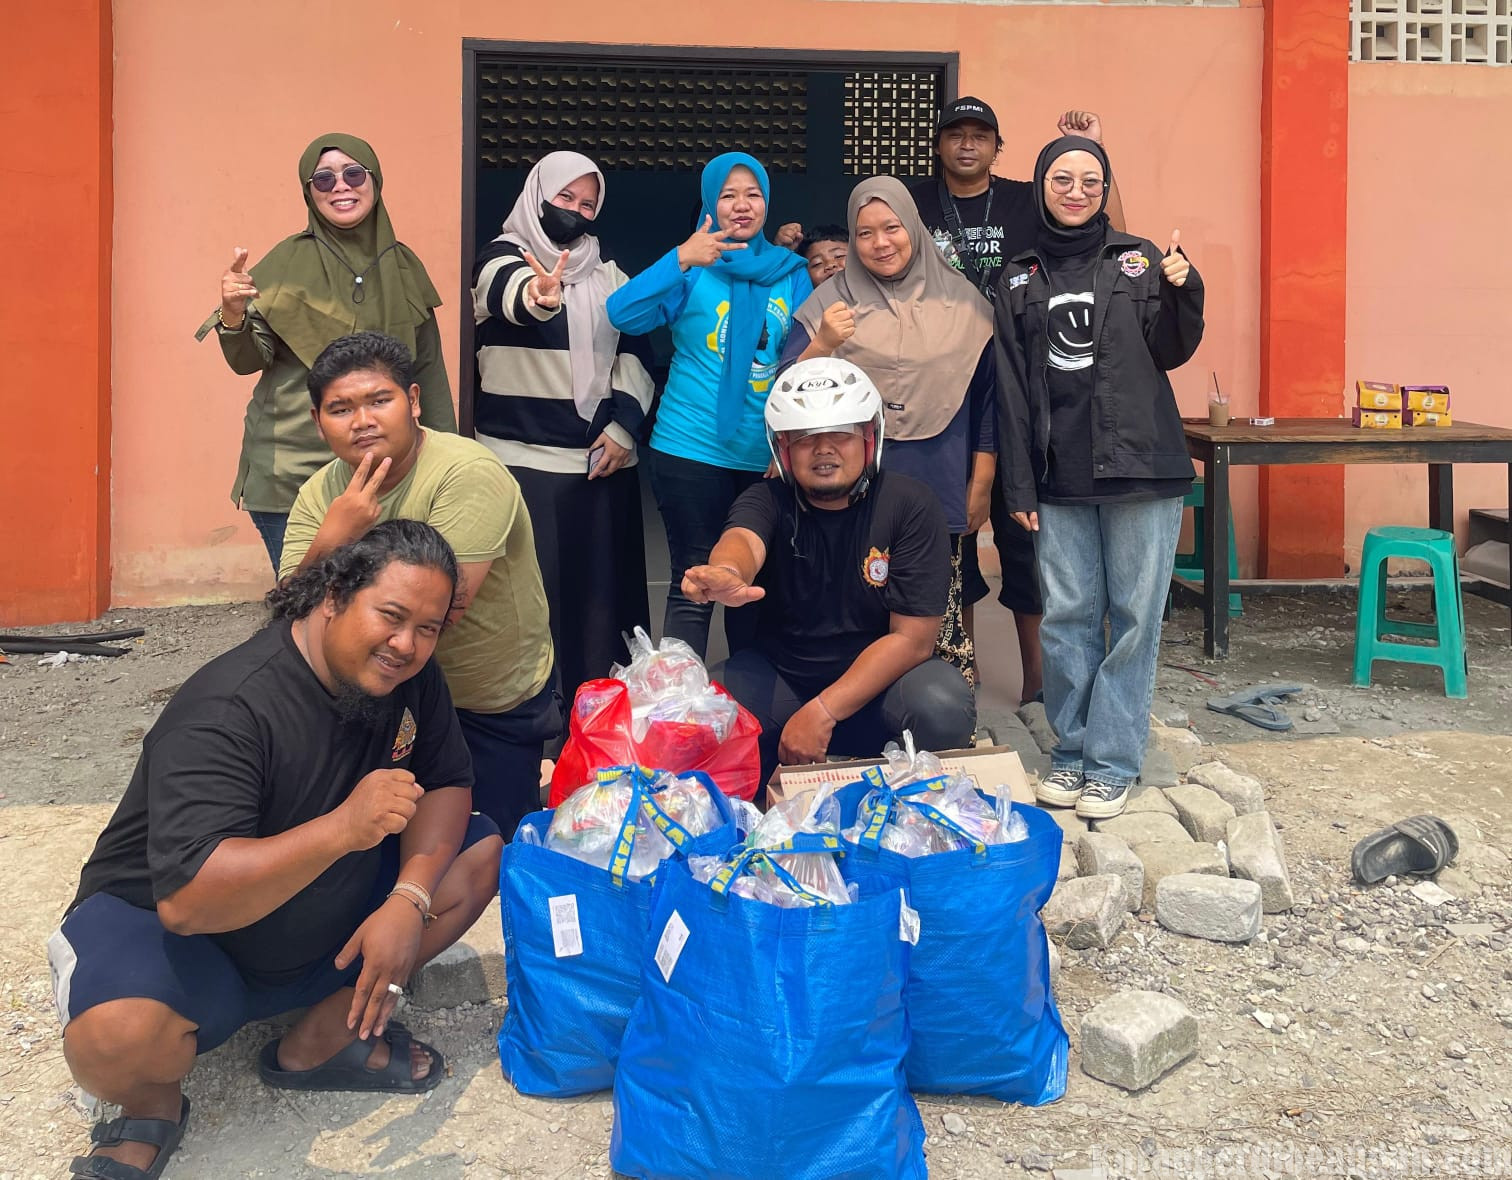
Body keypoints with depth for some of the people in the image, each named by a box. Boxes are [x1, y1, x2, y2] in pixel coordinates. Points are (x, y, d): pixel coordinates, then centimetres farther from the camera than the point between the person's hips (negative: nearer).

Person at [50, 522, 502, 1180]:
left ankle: (319, 1039, -2)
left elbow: (446, 781, -1)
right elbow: (185, 898, -38)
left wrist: (409, 900, -19)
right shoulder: (227, 711, -31)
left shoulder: (408, 678, -8)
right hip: (172, 930, -7)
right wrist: (343, 827, -49)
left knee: (481, 853, -7)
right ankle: (153, 1103, 0)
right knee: (116, 1035, -38)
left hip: (322, 936, 7)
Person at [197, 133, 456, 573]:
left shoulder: (403, 266, 6)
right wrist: (233, 315, -23)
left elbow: (429, 368, 11)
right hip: (291, 467, -2)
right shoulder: (290, 260, -2)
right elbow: (248, 361, -3)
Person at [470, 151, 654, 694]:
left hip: (604, 458, 4)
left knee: (601, 585, 6)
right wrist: (536, 296, -49)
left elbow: (636, 351, 10)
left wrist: (623, 425, -5)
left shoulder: (607, 274, 15)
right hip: (524, 459, -4)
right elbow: (508, 290, -24)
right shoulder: (503, 257, 0)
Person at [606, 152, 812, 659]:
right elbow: (622, 314, -17)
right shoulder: (693, 270, -2)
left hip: (769, 458, 4)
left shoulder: (791, 273, 7)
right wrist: (681, 259, -27)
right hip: (692, 450, -4)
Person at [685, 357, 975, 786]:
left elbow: (913, 637, -14)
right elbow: (743, 540, -33)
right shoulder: (767, 500, -7)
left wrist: (823, 711, -23)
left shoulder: (909, 505, -10)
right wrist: (726, 574, -60)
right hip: (780, 674, 1)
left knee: (942, 709, -33)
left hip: (879, 680, 0)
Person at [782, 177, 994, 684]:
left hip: (938, 491, 0)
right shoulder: (830, 299, 5)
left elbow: (986, 394, 12)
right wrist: (821, 346, -19)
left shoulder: (961, 300, 7)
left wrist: (982, 484, 10)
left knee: (938, 630, -1)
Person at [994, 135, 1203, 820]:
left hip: (1140, 469, -1)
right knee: (1067, 616, 3)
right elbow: (1012, 390, 9)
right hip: (1060, 479, 2)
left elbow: (1169, 353, 6)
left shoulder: (1138, 260, 8)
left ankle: (1113, 761, 8)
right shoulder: (1019, 280, 12)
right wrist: (1019, 486, 4)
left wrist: (1180, 292, -13)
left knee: (1134, 615, 0)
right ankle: (1070, 750, 17)